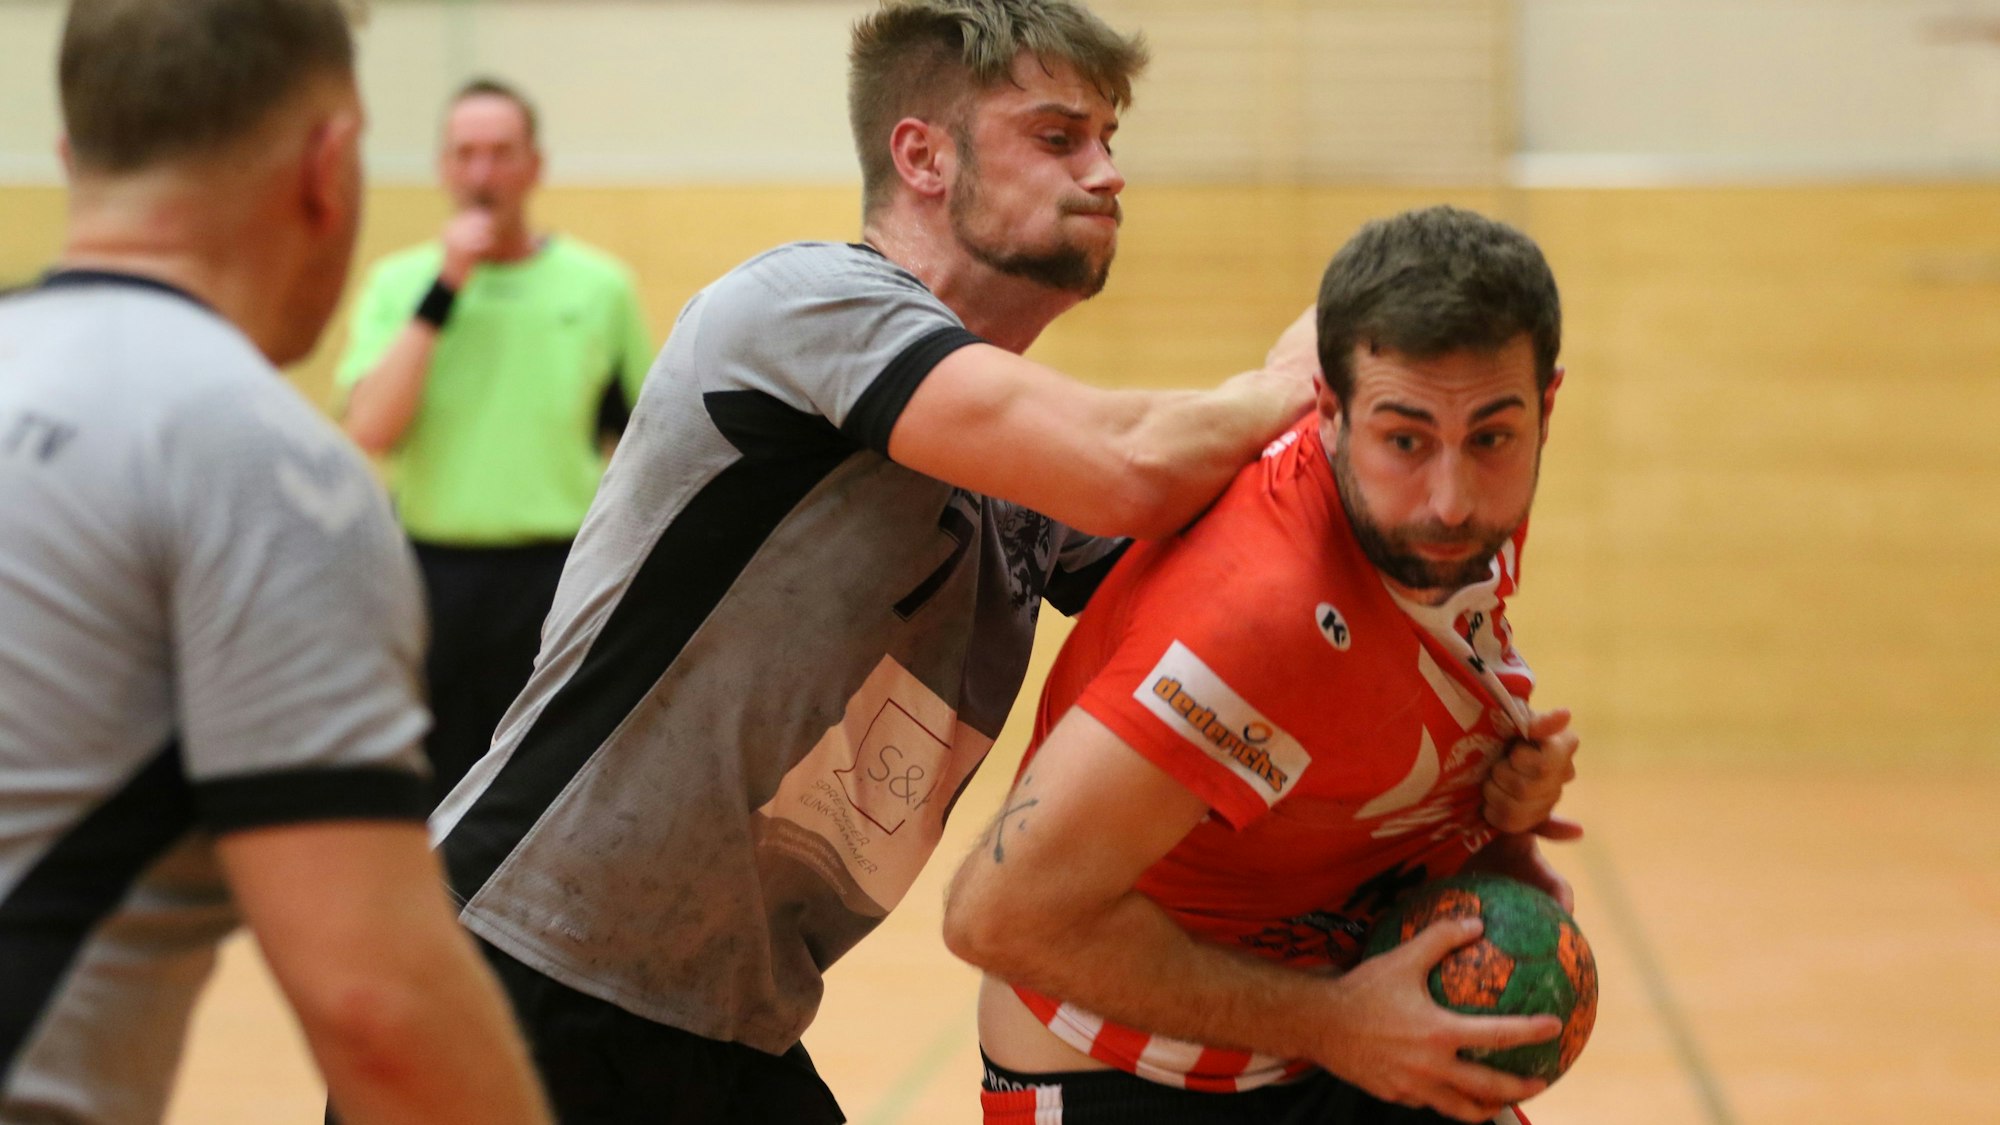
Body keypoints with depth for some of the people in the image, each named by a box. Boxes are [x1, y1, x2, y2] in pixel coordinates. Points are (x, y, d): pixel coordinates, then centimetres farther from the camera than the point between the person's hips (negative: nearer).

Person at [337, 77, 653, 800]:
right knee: (436, 806, 9)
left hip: (559, 578, -1)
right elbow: (369, 428, -12)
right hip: (431, 576, 1)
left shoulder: (601, 286, 3)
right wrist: (443, 292, -14)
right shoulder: (398, 283, 2)